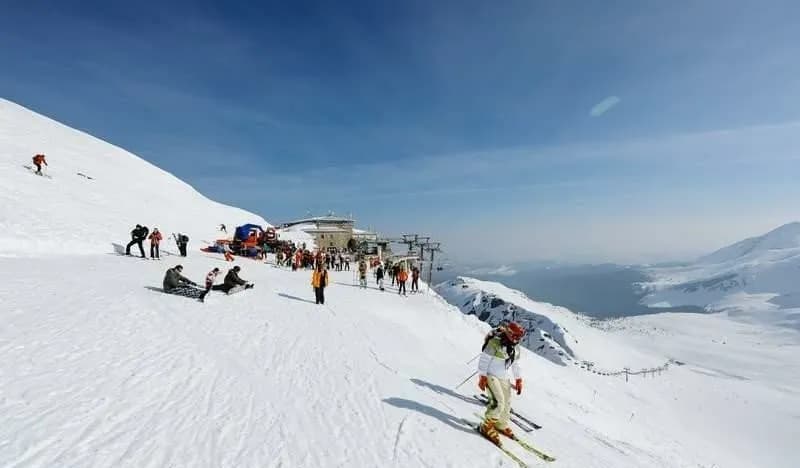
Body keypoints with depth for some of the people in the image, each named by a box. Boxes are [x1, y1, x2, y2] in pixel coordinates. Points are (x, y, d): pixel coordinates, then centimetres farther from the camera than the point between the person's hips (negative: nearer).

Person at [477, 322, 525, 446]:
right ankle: (487, 426, -1)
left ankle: (501, 425, 35)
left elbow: (516, 364, 16)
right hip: (490, 375, -8)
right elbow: (484, 359, -19)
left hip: (504, 377, 8)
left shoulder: (515, 347, 2)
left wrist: (518, 380, 16)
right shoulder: (495, 342, -23)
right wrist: (482, 377, -18)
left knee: (507, 403, 13)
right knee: (498, 402, -17)